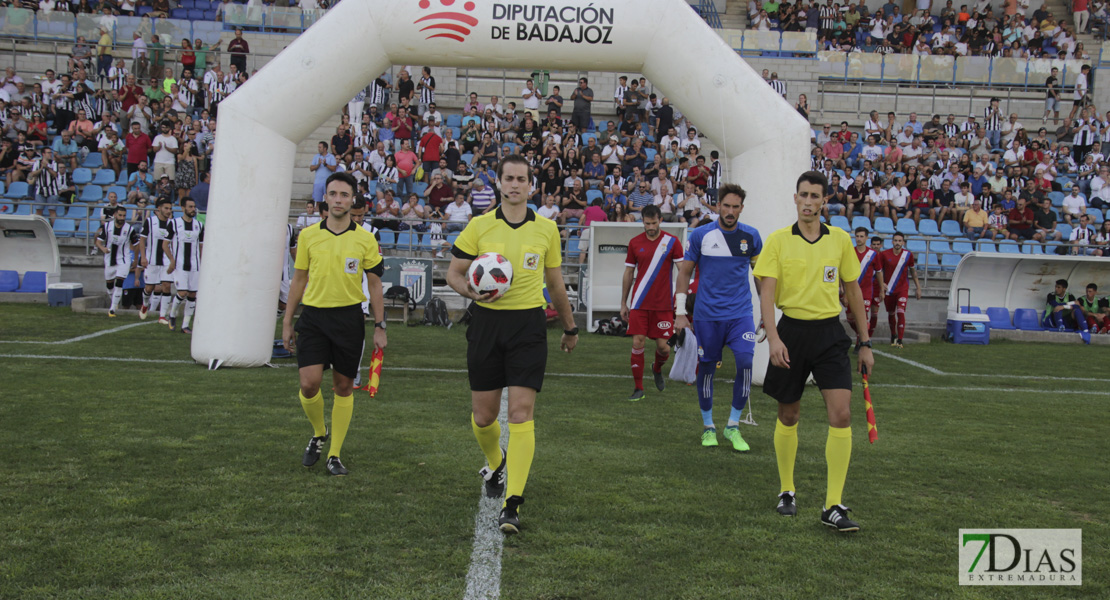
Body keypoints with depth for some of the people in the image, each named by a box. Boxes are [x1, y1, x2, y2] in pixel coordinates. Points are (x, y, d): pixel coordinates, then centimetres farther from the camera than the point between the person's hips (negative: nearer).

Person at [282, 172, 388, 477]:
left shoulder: (365, 239, 0)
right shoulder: (308, 236, 4)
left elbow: (375, 284, 5)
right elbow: (298, 281, 10)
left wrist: (380, 327, 1)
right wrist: (287, 322, 9)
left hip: (349, 318, 0)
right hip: (313, 316, 1)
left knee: (344, 387, 5)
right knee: (309, 384, -9)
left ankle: (335, 455, 17)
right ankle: (319, 434, 21)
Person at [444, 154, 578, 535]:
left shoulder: (547, 229, 5)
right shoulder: (479, 226, 2)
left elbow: (555, 283, 16)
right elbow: (454, 273, 6)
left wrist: (570, 328, 22)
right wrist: (473, 291, -16)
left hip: (529, 324, -1)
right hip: (487, 322, 1)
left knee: (521, 412, -10)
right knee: (483, 414, 7)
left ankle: (512, 503, -7)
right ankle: (495, 462, 40)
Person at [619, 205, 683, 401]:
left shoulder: (672, 242, -2)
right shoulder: (635, 243, 4)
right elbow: (628, 273, 11)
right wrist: (623, 303, 11)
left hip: (663, 304, -1)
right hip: (639, 303, 1)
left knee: (662, 346, 0)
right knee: (637, 343, -6)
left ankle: (657, 369, 36)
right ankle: (638, 388, 6)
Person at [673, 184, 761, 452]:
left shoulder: (751, 236, 3)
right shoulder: (701, 235, -3)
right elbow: (684, 272, 4)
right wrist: (680, 313, 0)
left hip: (740, 313, 1)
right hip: (707, 315, -1)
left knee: (746, 362, -14)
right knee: (706, 368, 5)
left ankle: (733, 426, 2)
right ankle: (708, 426, 24)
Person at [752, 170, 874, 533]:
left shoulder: (840, 239, 6)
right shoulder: (778, 240, -1)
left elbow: (853, 291, 12)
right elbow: (766, 292, -8)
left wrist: (865, 343, 11)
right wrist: (773, 337, -21)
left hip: (830, 333, 1)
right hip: (792, 330, -1)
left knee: (842, 415, -11)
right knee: (788, 416, 9)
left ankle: (833, 507, -5)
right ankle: (787, 492, 27)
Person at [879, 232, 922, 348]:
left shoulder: (908, 255, -1)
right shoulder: (884, 254, -3)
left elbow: (912, 271, 12)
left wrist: (918, 287, 14)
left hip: (902, 289, -1)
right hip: (888, 289, 1)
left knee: (901, 312, -16)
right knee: (891, 314, 12)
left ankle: (899, 340, -15)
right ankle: (893, 335, 35)